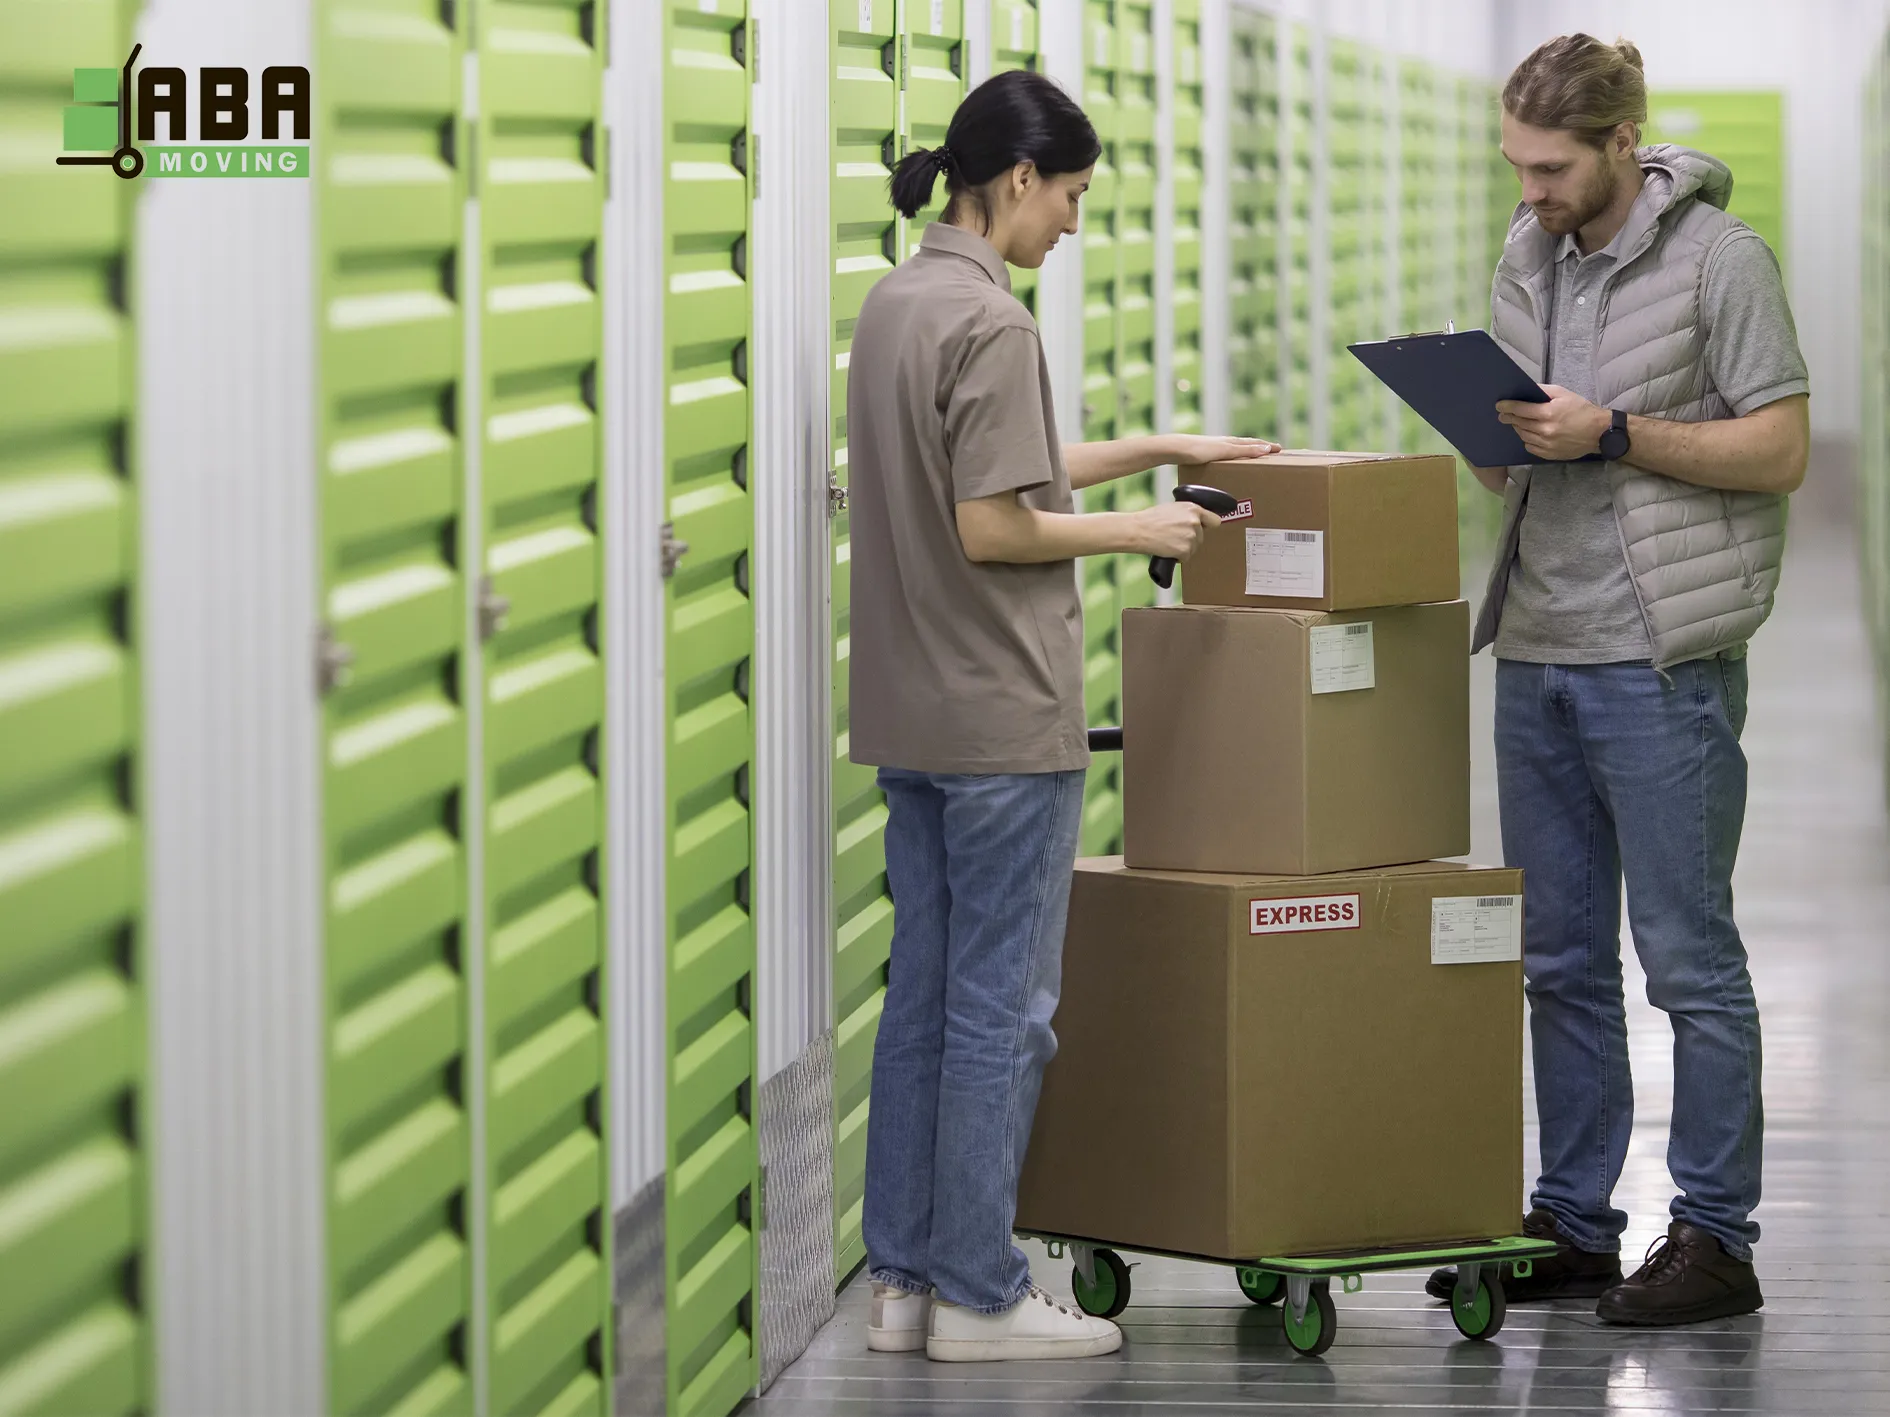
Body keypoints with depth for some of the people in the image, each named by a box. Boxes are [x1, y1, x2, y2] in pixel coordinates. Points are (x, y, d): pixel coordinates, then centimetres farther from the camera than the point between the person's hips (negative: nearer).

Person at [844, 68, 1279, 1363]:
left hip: (910, 719, 9)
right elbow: (993, 528, -20)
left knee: (924, 999, 13)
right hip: (1005, 721, -9)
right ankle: (978, 1297, 4)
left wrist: (1155, 450, 21)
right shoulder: (992, 322, -17)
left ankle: (903, 1281, 17)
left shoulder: (895, 305, 11)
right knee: (1001, 1011, -1)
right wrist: (1133, 531, -7)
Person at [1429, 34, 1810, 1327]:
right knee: (1560, 958, 12)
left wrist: (1615, 434, -19)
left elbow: (1781, 448, -11)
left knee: (1688, 955, -2)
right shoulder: (1529, 254, 11)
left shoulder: (1718, 256, -8)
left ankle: (1717, 1240, 4)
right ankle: (1573, 1224, 20)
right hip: (1538, 654, 7)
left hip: (1662, 663, -7)